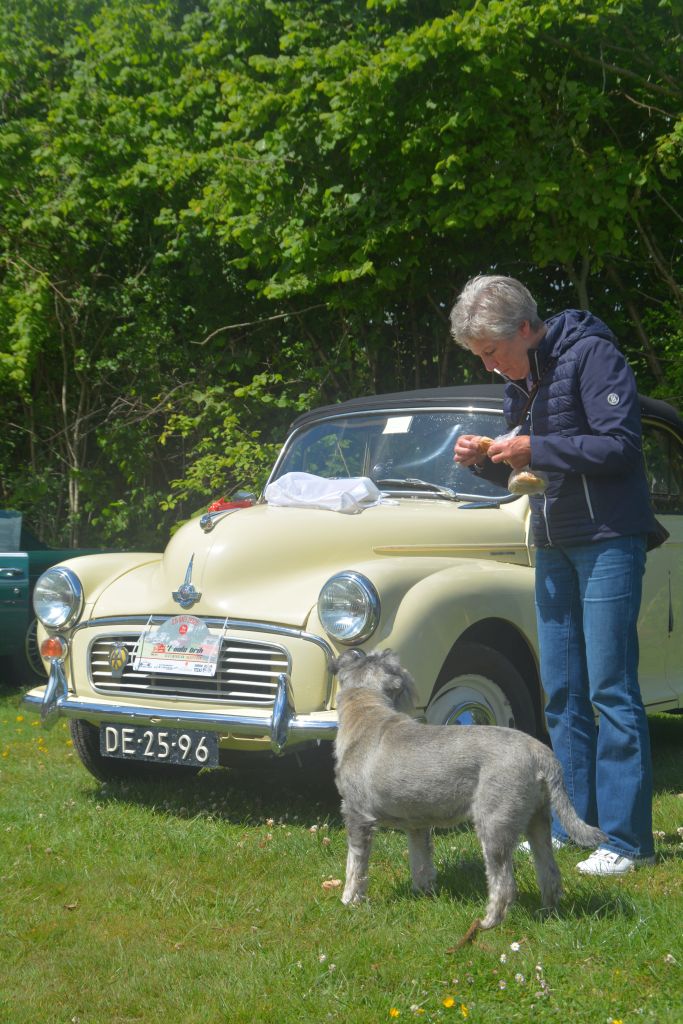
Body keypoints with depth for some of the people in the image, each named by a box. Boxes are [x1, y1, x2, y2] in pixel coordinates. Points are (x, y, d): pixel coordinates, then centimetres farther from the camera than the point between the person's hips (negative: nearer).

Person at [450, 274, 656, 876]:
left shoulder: (590, 354, -12)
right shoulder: (523, 379, 13)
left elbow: (622, 446, -19)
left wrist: (534, 449, -20)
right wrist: (485, 459, 0)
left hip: (608, 538, -8)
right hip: (553, 545, 8)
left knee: (611, 689, -9)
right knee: (562, 692, 9)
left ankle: (626, 838, -6)